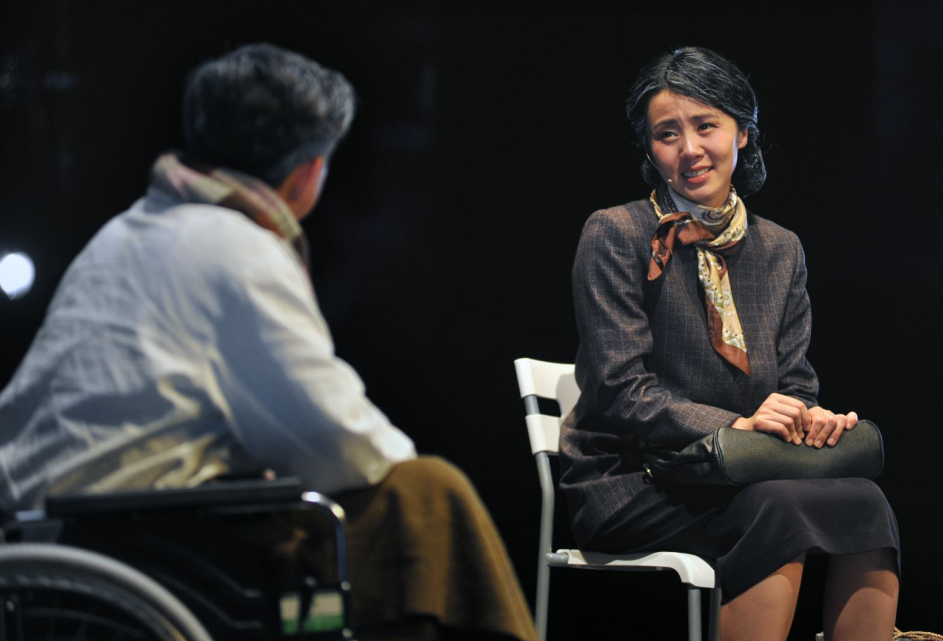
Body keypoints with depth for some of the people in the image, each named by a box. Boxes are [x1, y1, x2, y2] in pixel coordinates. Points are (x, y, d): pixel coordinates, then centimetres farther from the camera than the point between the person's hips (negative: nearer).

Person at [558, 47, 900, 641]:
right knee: (777, 511, -34)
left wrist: (815, 419, -13)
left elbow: (796, 385, 12)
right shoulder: (616, 236, -3)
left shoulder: (780, 250, 14)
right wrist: (735, 426, -23)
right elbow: (621, 392, -10)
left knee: (865, 504, -25)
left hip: (734, 482, 5)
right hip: (628, 490, -5)